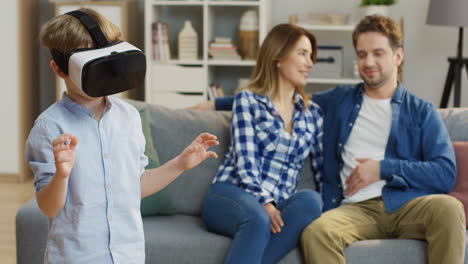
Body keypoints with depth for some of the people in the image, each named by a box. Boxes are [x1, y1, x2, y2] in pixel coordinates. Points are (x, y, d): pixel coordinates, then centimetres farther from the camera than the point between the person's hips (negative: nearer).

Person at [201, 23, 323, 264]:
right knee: (258, 218, -40)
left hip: (277, 207, 4)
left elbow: (324, 171, 15)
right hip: (232, 193, -4)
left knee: (310, 200, -33)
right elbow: (245, 161, -6)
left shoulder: (312, 113, 19)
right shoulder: (248, 100, 6)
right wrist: (264, 203, -22)